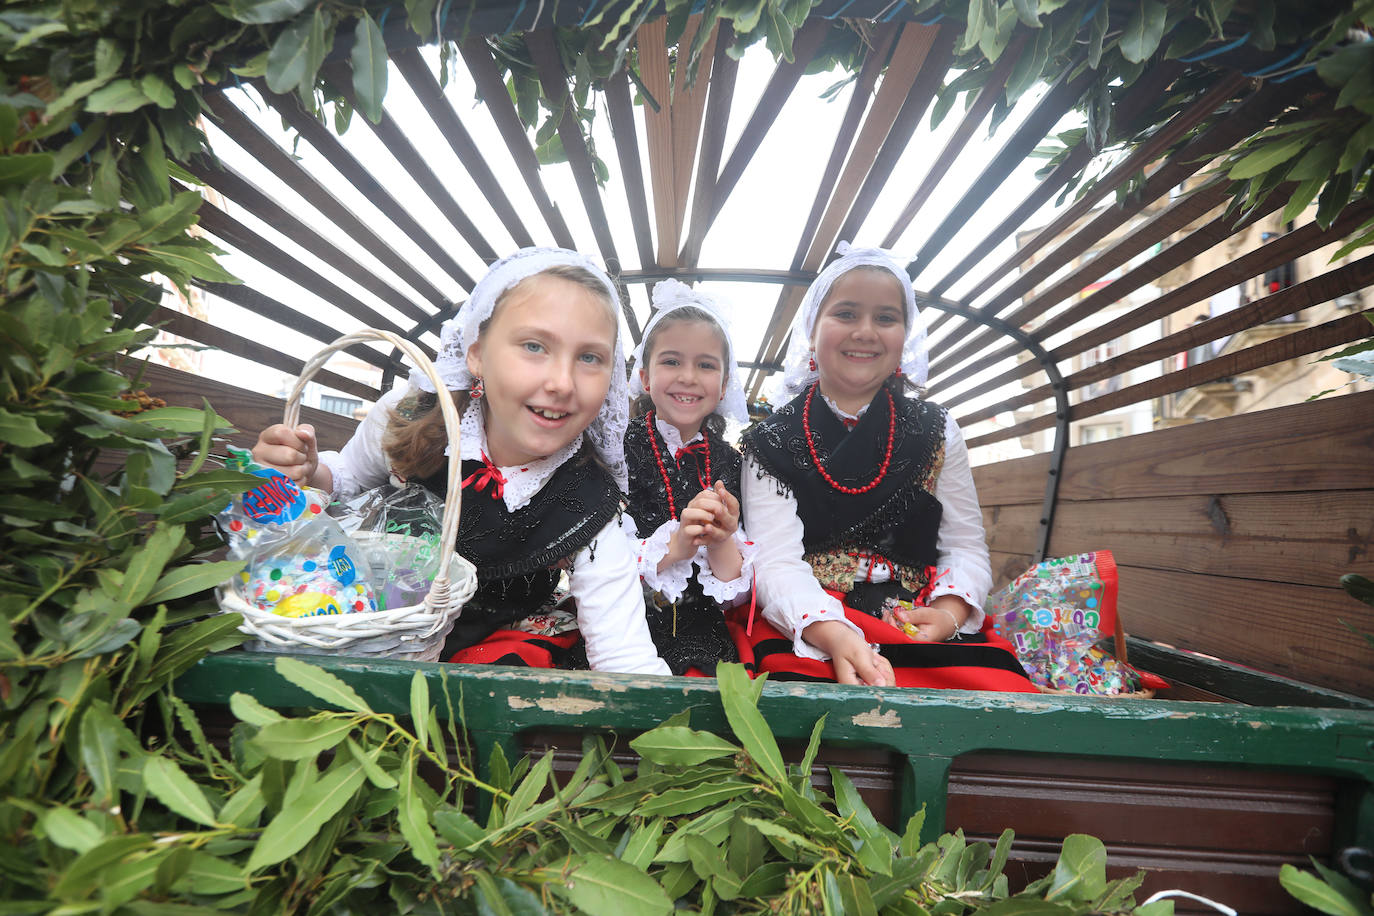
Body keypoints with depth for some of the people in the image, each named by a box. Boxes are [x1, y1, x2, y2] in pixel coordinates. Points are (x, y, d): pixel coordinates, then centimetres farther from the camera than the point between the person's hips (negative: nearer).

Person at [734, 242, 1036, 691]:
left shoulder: (936, 432, 12)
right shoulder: (771, 442, 4)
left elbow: (965, 546, 11)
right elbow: (775, 561, -8)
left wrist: (949, 612, -11)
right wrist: (836, 636, -26)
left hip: (922, 629, 4)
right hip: (806, 636, -3)